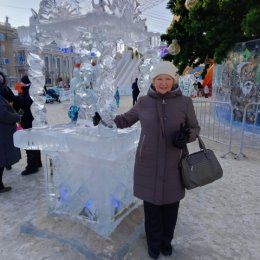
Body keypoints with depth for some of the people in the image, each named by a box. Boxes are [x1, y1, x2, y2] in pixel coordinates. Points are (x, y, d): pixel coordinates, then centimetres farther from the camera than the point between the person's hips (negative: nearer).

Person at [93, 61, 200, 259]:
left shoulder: (185, 102, -3)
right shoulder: (144, 103, -1)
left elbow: (195, 128, 5)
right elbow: (126, 120, 12)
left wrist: (186, 136, -17)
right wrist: (106, 119, -3)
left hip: (173, 164, 0)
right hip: (148, 164, 0)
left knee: (171, 205, 14)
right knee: (151, 204, 11)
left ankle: (166, 240, 41)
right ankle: (154, 243, 37)